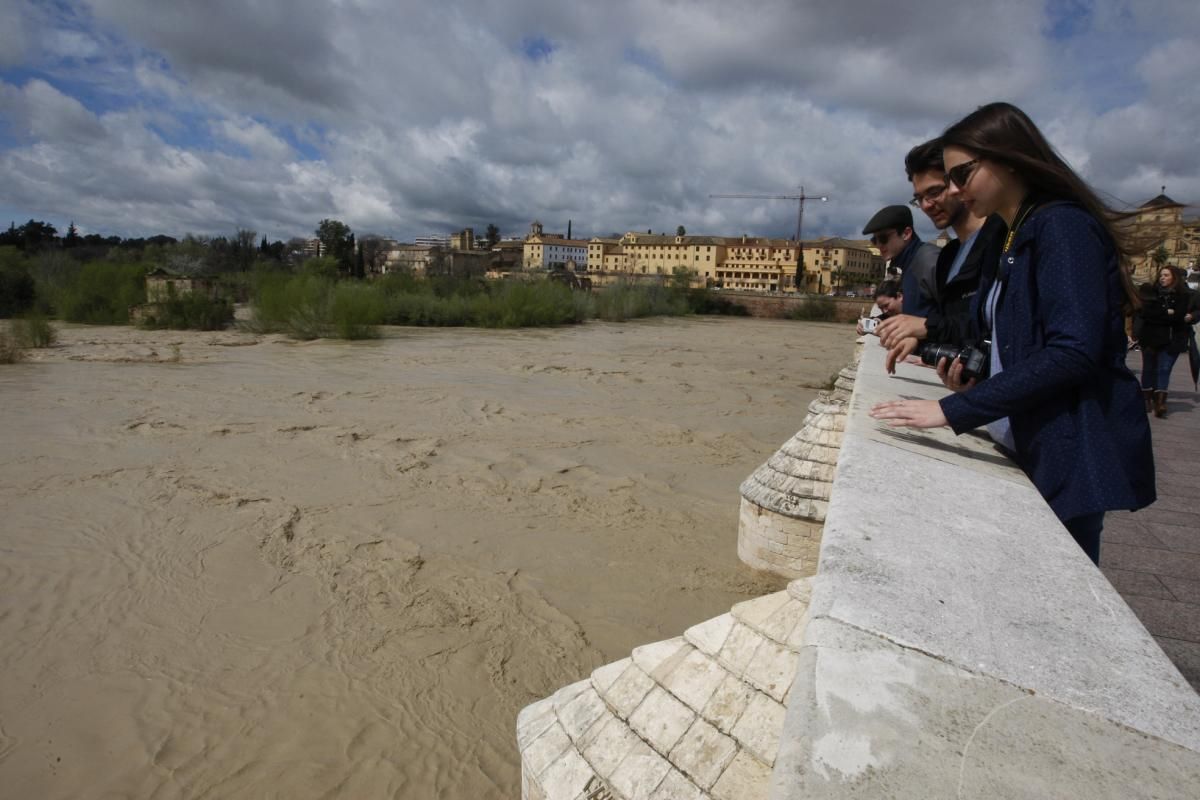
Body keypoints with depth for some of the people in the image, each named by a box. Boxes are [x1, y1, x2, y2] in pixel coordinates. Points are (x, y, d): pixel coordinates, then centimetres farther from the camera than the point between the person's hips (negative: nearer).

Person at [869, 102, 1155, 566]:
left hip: (1070, 452, -9)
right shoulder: (1013, 240, 15)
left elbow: (1073, 352, -25)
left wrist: (952, 411, -28)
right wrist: (976, 375, 1)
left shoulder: (1062, 226, -13)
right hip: (1028, 446, 9)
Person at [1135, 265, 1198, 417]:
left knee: (1164, 369, -6)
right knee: (1149, 369, 10)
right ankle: (1147, 400, 21)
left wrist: (1191, 316, -8)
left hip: (1173, 340, 0)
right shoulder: (1150, 291, -1)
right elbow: (1144, 310, -13)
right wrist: (1166, 313, -19)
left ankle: (1160, 402, -9)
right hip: (1151, 337, 0)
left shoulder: (1185, 295, 3)